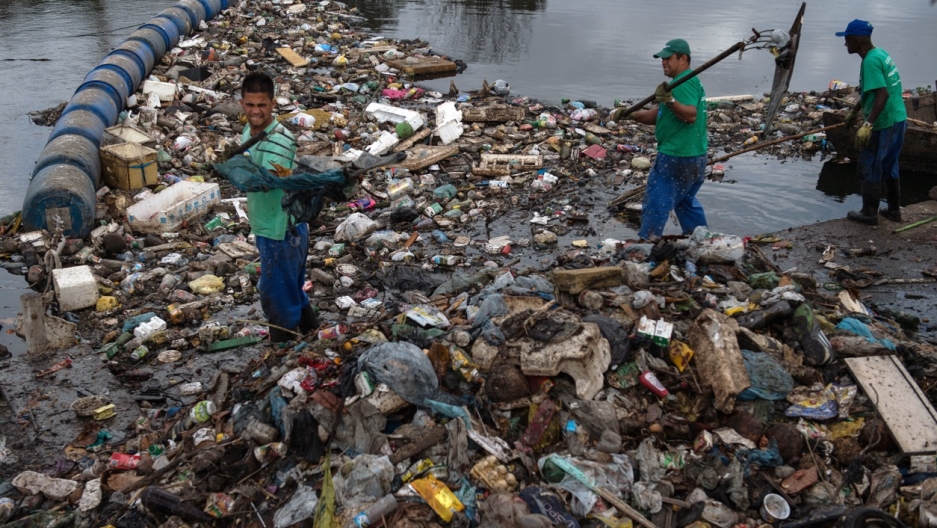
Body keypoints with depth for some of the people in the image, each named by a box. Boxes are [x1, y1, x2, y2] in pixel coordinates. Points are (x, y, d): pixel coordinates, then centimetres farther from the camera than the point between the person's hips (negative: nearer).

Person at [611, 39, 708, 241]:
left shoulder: (685, 83, -15)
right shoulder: (692, 81, 18)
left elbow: (691, 115, -30)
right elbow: (657, 115, 14)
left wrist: (670, 101, -44)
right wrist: (630, 114, 2)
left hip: (676, 157, -11)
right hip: (695, 156, 11)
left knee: (656, 203, -4)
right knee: (686, 201, 22)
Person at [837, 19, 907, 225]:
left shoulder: (870, 61, -19)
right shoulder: (880, 53, 11)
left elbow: (882, 94, -28)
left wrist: (868, 124, -30)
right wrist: (854, 111, 33)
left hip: (883, 124, -9)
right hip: (898, 120, 9)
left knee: (870, 169, 4)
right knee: (889, 167, 20)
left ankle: (869, 214, 13)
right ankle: (894, 210, 29)